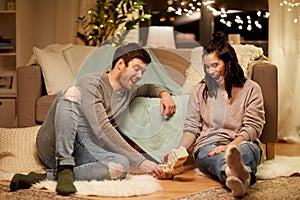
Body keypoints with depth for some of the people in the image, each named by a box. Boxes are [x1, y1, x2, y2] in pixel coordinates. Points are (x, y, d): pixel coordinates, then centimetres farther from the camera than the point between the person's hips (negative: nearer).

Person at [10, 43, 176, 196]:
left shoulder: (128, 91, 16)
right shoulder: (92, 83, -10)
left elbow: (147, 88, 39)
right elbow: (102, 130, -20)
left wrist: (163, 93, 13)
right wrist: (140, 160, -23)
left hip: (82, 150, 6)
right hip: (54, 143, -6)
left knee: (121, 166, -27)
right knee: (72, 93, -30)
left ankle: (49, 176, -27)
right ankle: (65, 169, -34)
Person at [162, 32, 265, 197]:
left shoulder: (251, 89, 10)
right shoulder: (199, 91, 18)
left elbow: (253, 127, 1)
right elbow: (191, 128, 13)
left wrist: (229, 146, -18)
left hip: (241, 144, 0)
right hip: (207, 146, 0)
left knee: (247, 148, -39)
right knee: (220, 158, -39)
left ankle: (240, 170, -77)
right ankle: (239, 175, -76)